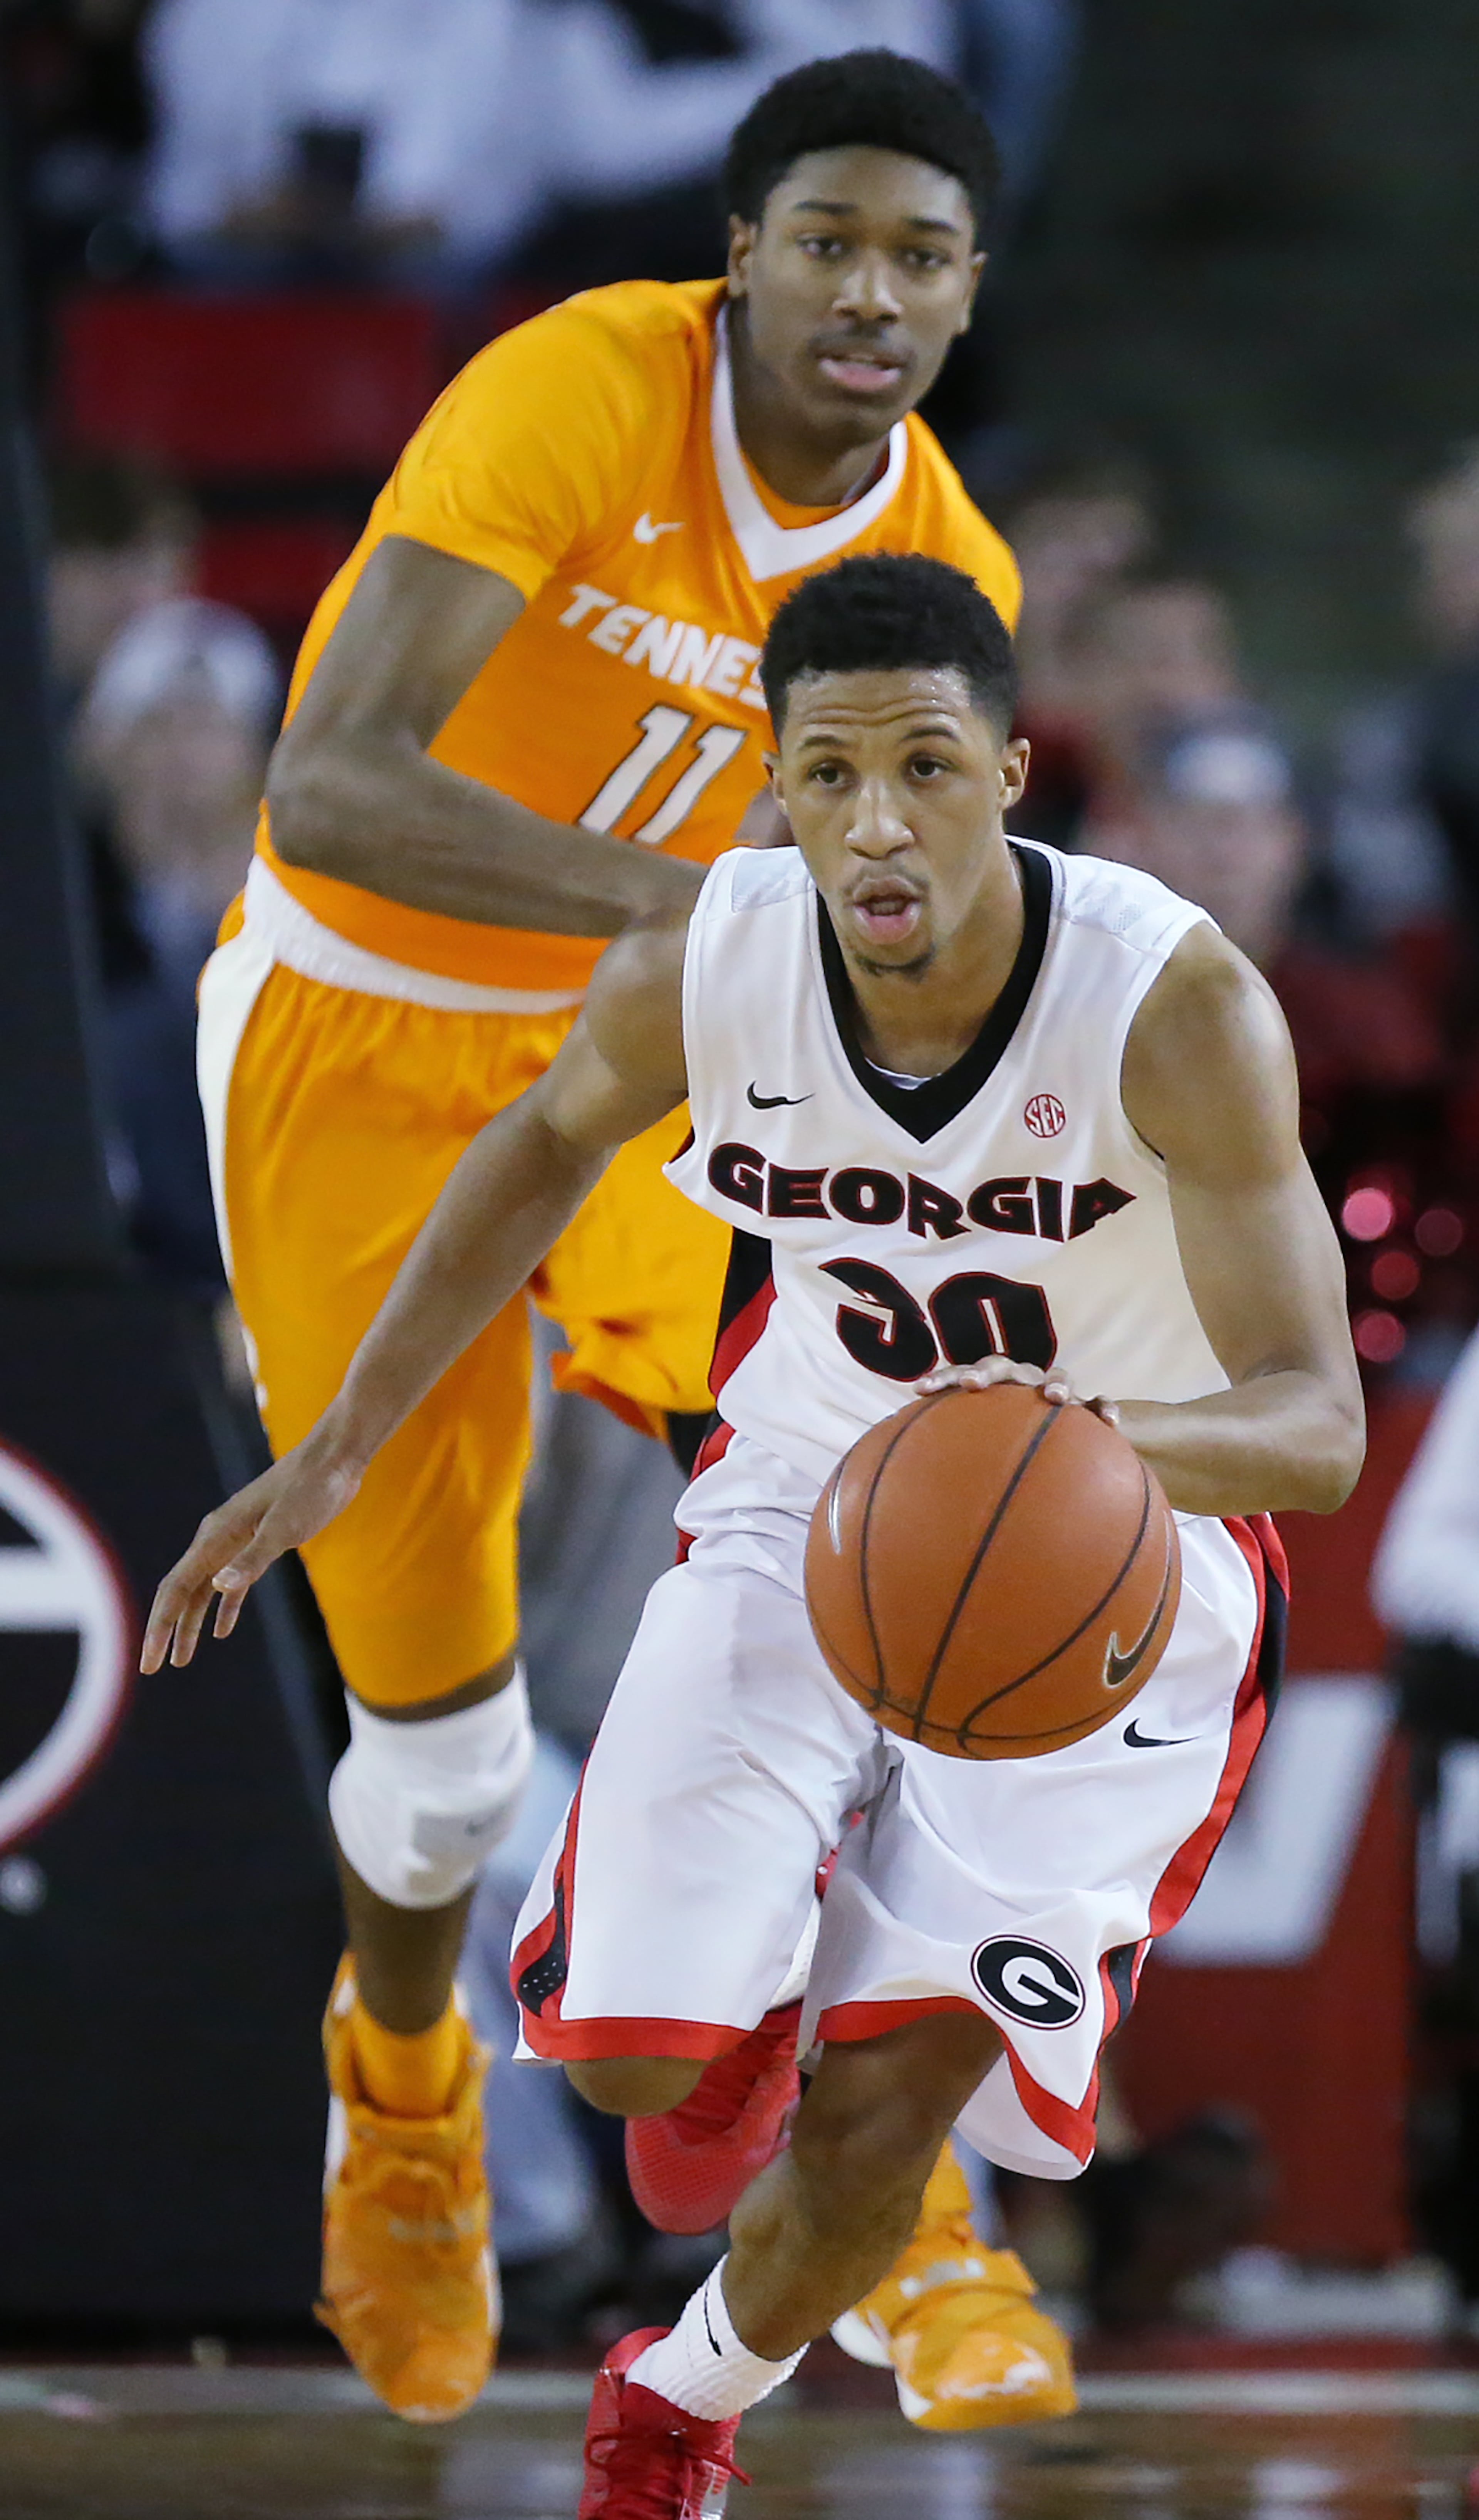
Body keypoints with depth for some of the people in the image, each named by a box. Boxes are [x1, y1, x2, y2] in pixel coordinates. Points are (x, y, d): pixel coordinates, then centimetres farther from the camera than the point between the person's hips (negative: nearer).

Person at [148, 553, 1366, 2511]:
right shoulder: (701, 968, -21)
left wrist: (1107, 1438, -55)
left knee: (883, 2116, -11)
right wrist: (338, 1451, 3)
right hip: (810, 1496, 3)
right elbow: (550, 1141, 5)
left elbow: (1320, 1424, -33)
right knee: (632, 2053, -7)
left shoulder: (1179, 1005, -31)